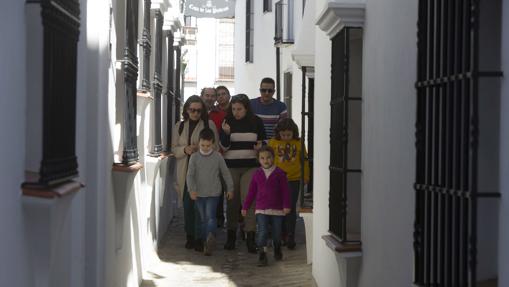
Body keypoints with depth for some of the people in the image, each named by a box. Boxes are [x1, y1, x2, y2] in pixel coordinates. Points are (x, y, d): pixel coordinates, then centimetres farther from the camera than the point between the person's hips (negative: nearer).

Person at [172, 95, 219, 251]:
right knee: (187, 205, 3)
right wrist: (185, 149, -9)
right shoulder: (179, 126, 14)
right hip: (185, 172, 3)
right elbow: (174, 149, 11)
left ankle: (199, 238, -5)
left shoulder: (209, 125, 4)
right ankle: (190, 236, 15)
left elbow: (215, 148, 0)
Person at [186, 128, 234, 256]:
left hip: (213, 193, -2)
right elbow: (190, 175, -4)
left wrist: (230, 188, 9)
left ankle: (210, 237, -30)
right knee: (203, 218, 9)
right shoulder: (194, 157, 0)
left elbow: (225, 173, 7)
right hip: (199, 193, 2)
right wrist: (191, 189, -17)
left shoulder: (218, 157, -1)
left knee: (210, 216, -18)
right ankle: (205, 242, 17)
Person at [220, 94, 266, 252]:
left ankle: (250, 236, -10)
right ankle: (231, 235, 16)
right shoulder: (227, 122, 4)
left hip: (250, 166, -1)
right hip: (231, 166, 1)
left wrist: (261, 146, -5)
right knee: (232, 200, 4)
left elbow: (263, 142, 18)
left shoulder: (256, 122, 5)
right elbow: (224, 147, 0)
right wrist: (225, 133, -17)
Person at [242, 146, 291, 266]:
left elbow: (285, 191, -3)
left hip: (277, 209, 0)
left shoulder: (279, 173, -3)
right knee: (262, 232, -10)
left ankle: (277, 250, 37)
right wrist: (245, 207, 8)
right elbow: (251, 192, 8)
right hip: (261, 209, 1)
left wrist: (286, 205, -10)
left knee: (277, 233, 12)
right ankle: (262, 255, -5)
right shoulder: (257, 174, 4)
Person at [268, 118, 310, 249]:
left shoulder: (298, 143, 1)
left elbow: (305, 160, 10)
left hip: (294, 180, -1)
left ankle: (291, 237, 0)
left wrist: (306, 177, 12)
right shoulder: (273, 143, -1)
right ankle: (283, 234, 25)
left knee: (291, 209, -3)